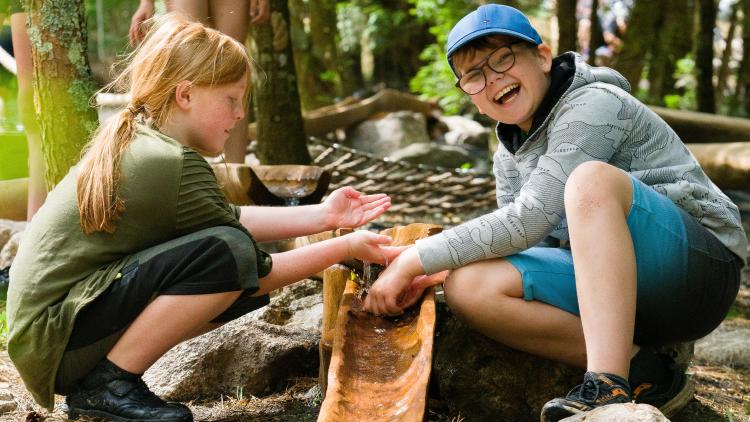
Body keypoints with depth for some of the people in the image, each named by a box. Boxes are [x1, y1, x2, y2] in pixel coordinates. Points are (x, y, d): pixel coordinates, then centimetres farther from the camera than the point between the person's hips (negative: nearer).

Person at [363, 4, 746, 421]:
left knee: (591, 176, -34)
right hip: (610, 285, 7)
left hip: (701, 264, -7)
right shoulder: (511, 156, 13)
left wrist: (417, 259, -18)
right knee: (468, 287, -15)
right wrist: (426, 273, -8)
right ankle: (643, 371, -17)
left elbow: (529, 219, -22)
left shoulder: (595, 104, -12)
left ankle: (609, 386, -39)